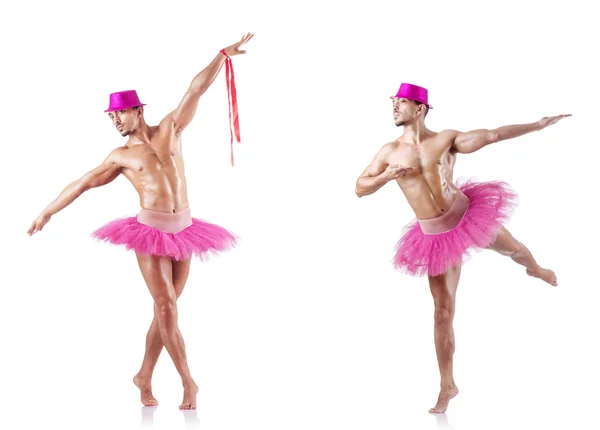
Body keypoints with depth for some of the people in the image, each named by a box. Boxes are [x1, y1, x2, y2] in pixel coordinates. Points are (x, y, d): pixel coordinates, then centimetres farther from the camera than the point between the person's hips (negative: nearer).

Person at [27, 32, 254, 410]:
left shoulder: (170, 130, 7)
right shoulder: (121, 156, 4)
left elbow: (197, 89, 4)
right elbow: (84, 183, 10)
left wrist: (223, 55, -1)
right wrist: (48, 212, 13)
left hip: (183, 230, 3)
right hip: (150, 232, -3)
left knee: (166, 309, 6)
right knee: (166, 308, -10)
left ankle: (145, 377, 17)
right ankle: (188, 381, -4)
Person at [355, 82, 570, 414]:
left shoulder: (446, 139, -3)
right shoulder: (390, 151, 1)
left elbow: (493, 135, -2)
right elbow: (360, 188, 5)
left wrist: (538, 125, -4)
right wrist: (386, 175, -15)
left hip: (467, 213, 0)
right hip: (437, 235, 0)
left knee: (514, 249, 20)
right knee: (443, 312, 0)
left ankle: (536, 270, 63)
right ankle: (447, 386, 9)